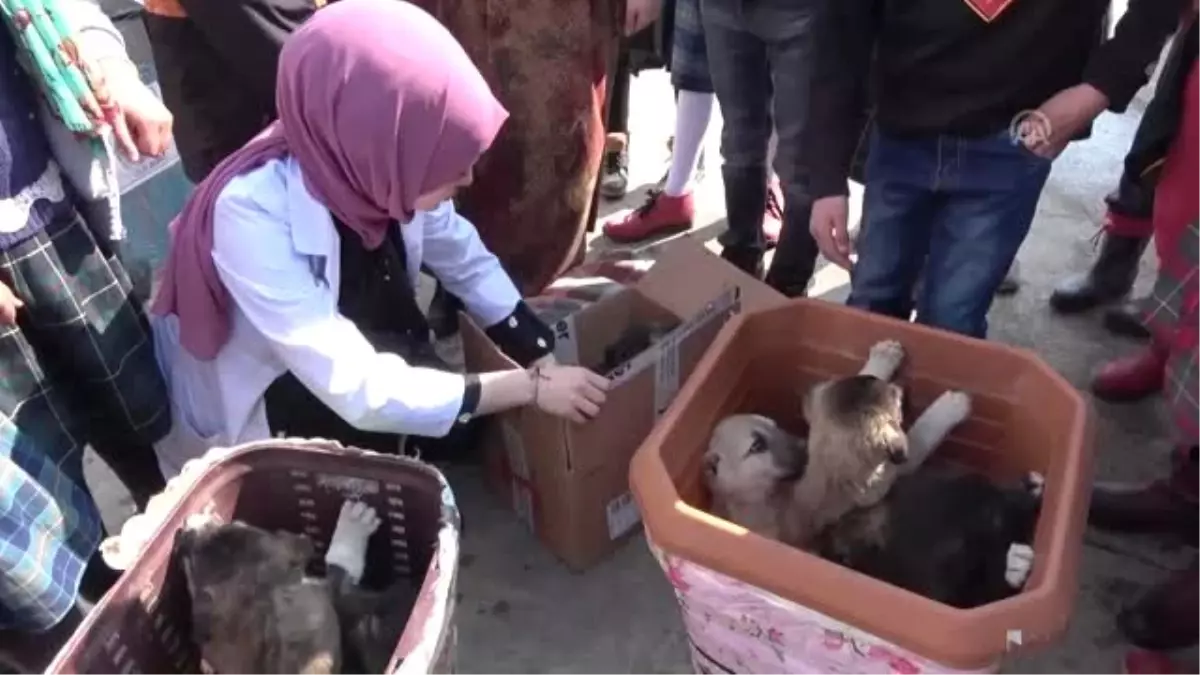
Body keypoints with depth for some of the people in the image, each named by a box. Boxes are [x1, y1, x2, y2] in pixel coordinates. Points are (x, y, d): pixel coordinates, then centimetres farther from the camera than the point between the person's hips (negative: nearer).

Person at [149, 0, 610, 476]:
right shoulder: (254, 215, -37)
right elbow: (358, 393, -34)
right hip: (260, 414, -5)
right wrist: (529, 388, -28)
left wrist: (546, 367, -15)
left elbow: (469, 265, -7)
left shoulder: (374, 165, -22)